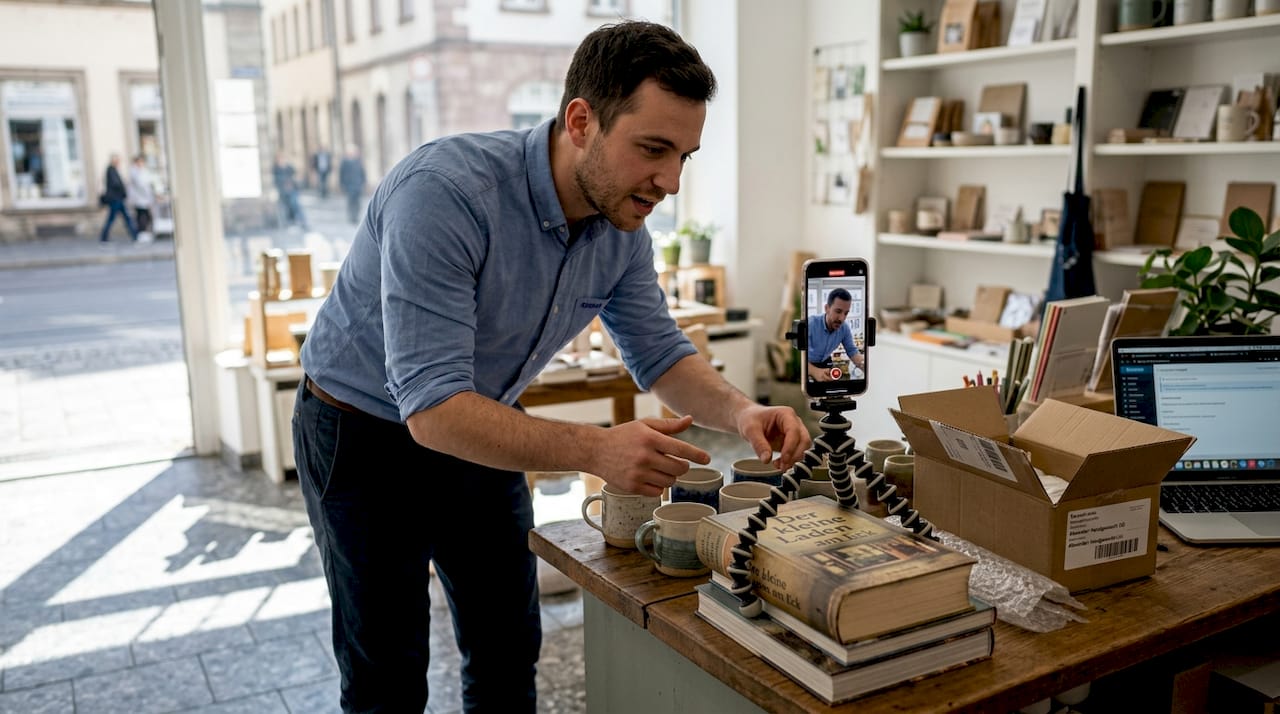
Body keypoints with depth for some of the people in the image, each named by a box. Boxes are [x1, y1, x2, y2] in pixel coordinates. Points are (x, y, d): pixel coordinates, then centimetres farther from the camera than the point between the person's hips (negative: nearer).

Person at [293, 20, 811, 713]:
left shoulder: (622, 226, -12)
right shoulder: (445, 190, -34)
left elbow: (659, 353, 0)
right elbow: (432, 407, -38)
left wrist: (740, 411, -20)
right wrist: (596, 451, -47)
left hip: (482, 432, 6)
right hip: (364, 439, -6)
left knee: (509, 655, 15)